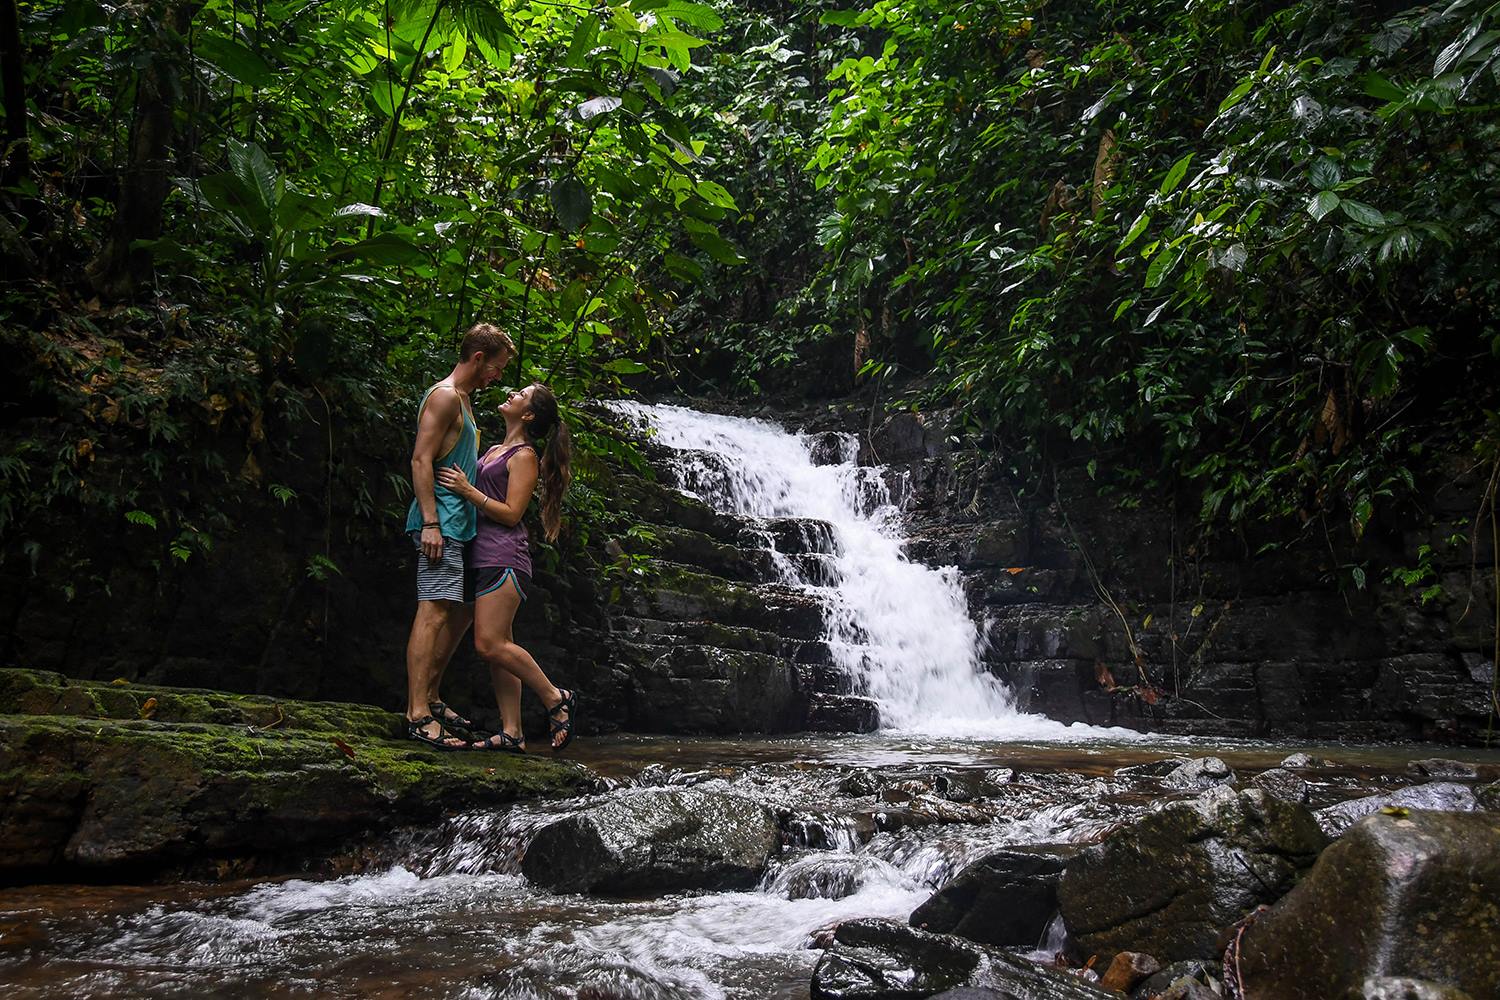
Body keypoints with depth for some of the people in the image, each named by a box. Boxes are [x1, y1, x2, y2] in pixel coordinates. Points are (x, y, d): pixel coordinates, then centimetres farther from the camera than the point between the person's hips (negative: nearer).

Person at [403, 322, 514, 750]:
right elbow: (421, 459, -16)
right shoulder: (445, 396, -8)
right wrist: (430, 522, -22)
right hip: (441, 523, -11)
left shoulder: (463, 399, 23)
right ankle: (418, 715, -15)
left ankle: (429, 698, 21)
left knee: (463, 611, 13)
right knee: (433, 611, -14)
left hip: (460, 524, 11)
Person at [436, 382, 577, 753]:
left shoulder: (524, 455, -5)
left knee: (490, 645, -14)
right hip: (483, 556, 9)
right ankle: (512, 733, 6)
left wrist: (467, 490, -16)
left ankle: (555, 698, 1)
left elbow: (511, 514, -12)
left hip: (503, 557, -9)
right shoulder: (495, 450, 21)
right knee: (499, 646, 5)